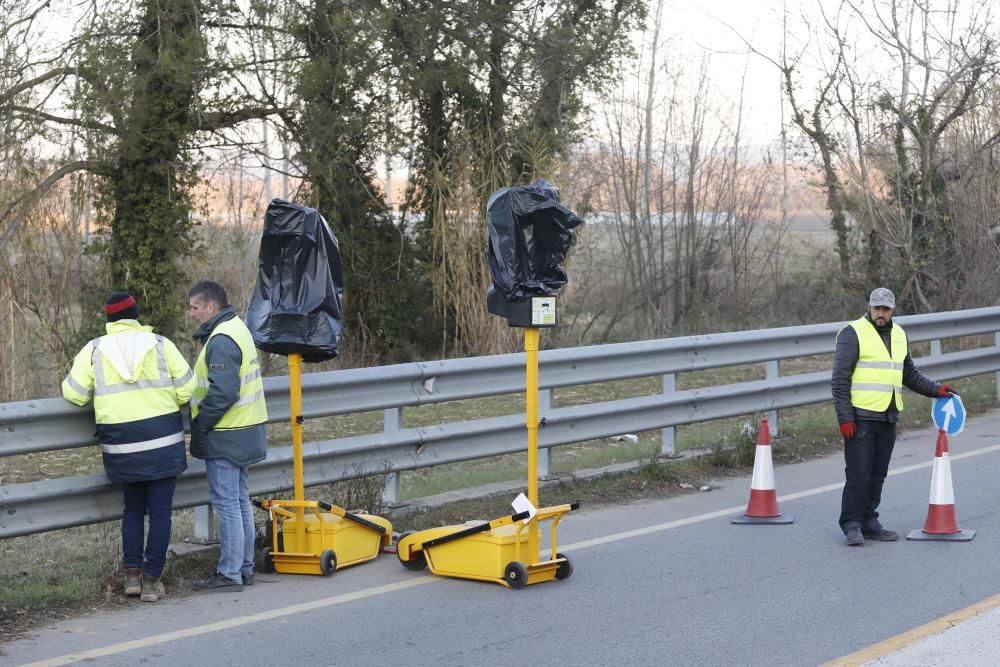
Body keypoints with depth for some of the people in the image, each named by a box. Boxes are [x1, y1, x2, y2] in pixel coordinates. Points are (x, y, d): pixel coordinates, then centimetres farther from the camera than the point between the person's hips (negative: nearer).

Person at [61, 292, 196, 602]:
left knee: (132, 508, 19)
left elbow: (74, 393, -1)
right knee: (160, 510, 5)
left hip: (122, 446, 2)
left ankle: (132, 573, 16)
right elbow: (187, 389, -4)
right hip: (162, 443, -2)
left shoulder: (94, 350, -2)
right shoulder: (160, 345, -4)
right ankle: (152, 579, 4)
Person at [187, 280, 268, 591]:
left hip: (225, 437, -10)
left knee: (226, 504, -5)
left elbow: (222, 393, -25)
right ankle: (244, 568, 22)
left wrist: (198, 426, -15)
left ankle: (229, 574, -1)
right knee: (240, 502, 15)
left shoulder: (221, 341, -19)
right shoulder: (238, 329, 13)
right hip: (244, 431, 10)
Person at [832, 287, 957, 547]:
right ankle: (852, 525, 0)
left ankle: (869, 522, 17)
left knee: (877, 475, 10)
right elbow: (840, 379, -9)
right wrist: (845, 418, -14)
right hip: (861, 416, -7)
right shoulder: (853, 334, -6)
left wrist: (936, 389, 16)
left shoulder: (898, 335, 16)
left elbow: (909, 374, 28)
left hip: (888, 418, 7)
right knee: (858, 474, -7)